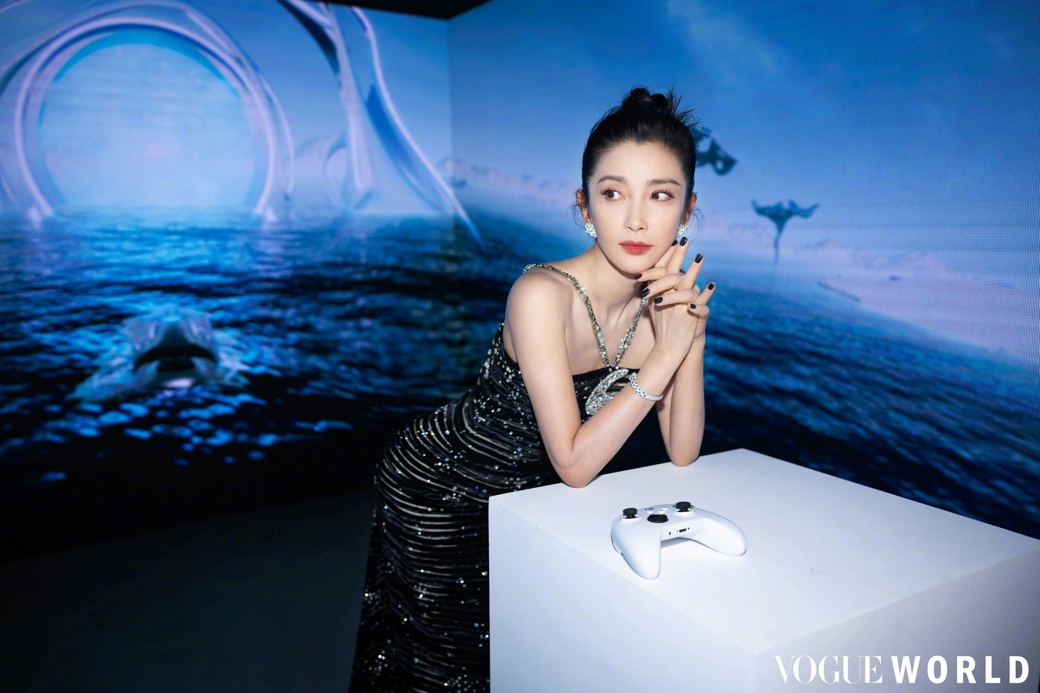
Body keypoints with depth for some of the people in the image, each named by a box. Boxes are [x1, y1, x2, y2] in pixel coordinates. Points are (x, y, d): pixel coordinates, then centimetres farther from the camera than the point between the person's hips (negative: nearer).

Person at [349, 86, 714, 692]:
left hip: (529, 494, 6)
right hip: (438, 489, -5)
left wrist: (693, 335, -24)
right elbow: (574, 463, -31)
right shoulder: (544, 294, -32)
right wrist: (666, 352, -31)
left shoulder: (669, 298, -12)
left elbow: (682, 453, -12)